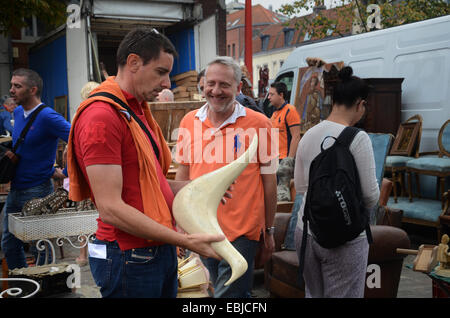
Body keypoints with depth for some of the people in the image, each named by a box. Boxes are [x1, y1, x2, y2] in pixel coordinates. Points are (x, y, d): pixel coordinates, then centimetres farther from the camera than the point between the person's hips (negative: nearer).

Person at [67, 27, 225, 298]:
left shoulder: (138, 111, 14)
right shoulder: (102, 116, -18)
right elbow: (110, 208, -24)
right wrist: (185, 241, -24)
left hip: (160, 250, 9)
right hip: (131, 258, -9)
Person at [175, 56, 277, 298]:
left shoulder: (259, 124, -7)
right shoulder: (189, 122, 3)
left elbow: (268, 180, -2)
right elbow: (183, 174, 11)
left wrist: (269, 231, 1)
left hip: (241, 231, -4)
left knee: (229, 294, -1)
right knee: (220, 289, 18)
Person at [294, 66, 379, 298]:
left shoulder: (308, 135, 3)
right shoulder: (357, 138, -15)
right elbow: (370, 195, -11)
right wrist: (362, 210, 10)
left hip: (305, 231, 6)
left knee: (313, 294, 20)